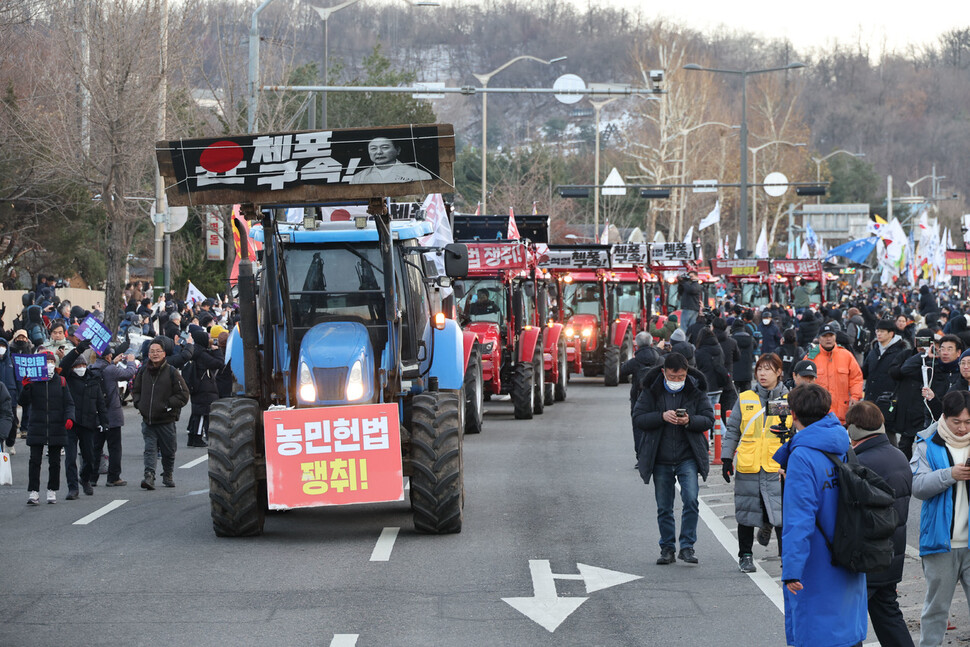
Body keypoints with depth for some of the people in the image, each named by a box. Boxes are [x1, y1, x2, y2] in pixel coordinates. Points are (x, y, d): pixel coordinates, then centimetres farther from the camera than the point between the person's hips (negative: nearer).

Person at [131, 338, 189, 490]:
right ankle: (149, 476, -20)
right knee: (150, 449, -10)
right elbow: (135, 390, 22)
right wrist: (139, 403, 4)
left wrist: (168, 405, -12)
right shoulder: (142, 371, 6)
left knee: (168, 451, 9)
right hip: (148, 420, 2)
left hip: (166, 420, -2)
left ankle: (168, 476, 27)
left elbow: (183, 395, -3)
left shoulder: (171, 372, -5)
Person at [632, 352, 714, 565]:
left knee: (691, 500, -15)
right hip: (660, 460, 1)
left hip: (688, 458, -1)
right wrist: (662, 416, -21)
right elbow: (638, 418, -6)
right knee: (664, 508, 8)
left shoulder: (696, 390, 0)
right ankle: (667, 548, 19)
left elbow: (708, 419, -1)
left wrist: (689, 421, -21)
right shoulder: (651, 391, -1)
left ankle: (687, 546, -6)